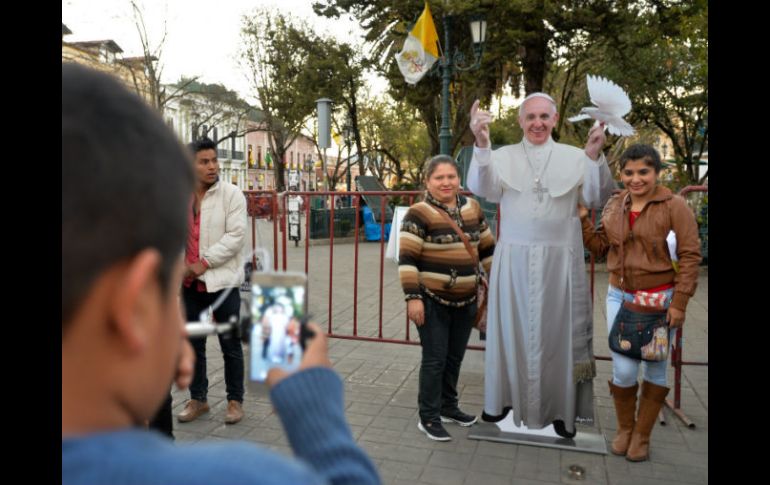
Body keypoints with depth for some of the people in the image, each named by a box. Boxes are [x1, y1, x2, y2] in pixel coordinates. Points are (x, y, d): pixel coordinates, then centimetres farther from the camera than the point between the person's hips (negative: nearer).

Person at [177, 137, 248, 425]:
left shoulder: (231, 194, -6)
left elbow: (236, 236, -13)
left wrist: (203, 263, -16)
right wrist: (179, 263, -9)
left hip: (222, 280, -4)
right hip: (190, 282, 4)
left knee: (230, 344, 5)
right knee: (193, 343, 14)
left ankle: (235, 400, 20)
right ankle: (197, 399, 30)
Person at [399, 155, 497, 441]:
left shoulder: (472, 208, 7)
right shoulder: (419, 213, -12)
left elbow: (487, 248, 17)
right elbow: (407, 259, -15)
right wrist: (412, 297, -20)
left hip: (465, 300, 6)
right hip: (432, 300, -6)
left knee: (455, 357, 16)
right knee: (435, 359, -2)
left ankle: (448, 406, 35)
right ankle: (428, 418, 13)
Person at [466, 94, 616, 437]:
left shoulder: (575, 157, 4)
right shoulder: (503, 156, 3)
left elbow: (598, 199, -6)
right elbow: (479, 188, -14)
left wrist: (595, 156, -23)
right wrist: (481, 144, -31)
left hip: (559, 260, 0)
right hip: (513, 259, 0)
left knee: (558, 331, 8)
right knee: (511, 330, 10)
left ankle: (561, 409, 23)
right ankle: (505, 398, 26)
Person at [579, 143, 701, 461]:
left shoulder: (674, 205, -8)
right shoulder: (614, 206, 6)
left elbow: (690, 255, -10)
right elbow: (600, 247, 10)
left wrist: (679, 302, -14)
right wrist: (582, 219, -3)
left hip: (660, 299, -2)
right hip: (620, 297, 3)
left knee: (655, 370, 11)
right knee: (623, 370, 0)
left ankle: (642, 435, 30)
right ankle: (624, 428, 27)